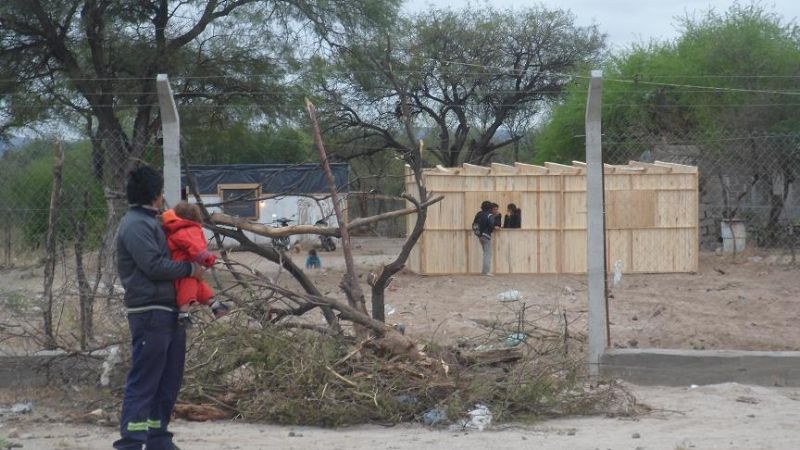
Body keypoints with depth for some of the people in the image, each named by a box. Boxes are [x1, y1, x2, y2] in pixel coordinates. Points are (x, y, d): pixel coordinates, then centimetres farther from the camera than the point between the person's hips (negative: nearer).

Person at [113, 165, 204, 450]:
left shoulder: (148, 222, 21)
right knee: (143, 381, -10)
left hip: (167, 312, 10)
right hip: (149, 314, -10)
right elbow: (154, 266, -19)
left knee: (169, 380, 14)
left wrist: (196, 261, 12)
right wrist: (189, 269, -9)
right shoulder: (136, 224, -12)